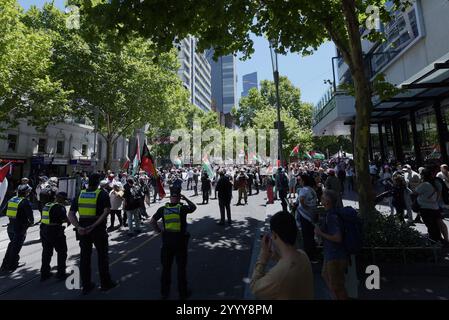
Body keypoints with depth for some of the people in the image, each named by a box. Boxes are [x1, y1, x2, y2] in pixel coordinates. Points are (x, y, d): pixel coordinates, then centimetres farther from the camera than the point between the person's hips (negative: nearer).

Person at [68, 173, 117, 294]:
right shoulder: (102, 194, -8)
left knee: (84, 257, 16)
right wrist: (94, 225, -20)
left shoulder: (79, 194, 6)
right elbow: (106, 211, -22)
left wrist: (78, 227, -10)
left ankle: (86, 285, 28)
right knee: (102, 256, 11)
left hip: (83, 230, 4)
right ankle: (106, 283, 24)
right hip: (98, 230, -4)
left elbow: (70, 215, 0)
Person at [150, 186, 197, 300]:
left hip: (167, 240, 3)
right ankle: (183, 293, 25)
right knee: (181, 267, 12)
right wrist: (185, 199, 10)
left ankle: (164, 292, 33)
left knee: (166, 267, 19)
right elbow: (194, 207, 5)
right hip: (180, 240, -3)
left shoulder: (163, 209, -6)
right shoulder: (183, 208, -14)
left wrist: (159, 230, 8)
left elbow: (152, 221, -2)